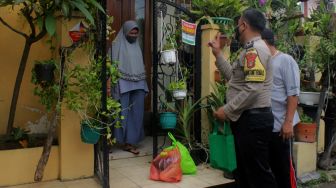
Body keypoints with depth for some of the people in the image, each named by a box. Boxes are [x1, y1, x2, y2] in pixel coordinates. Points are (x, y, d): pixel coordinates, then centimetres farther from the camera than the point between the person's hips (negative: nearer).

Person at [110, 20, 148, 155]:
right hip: (123, 84, -5)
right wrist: (115, 84, -14)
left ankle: (132, 140, 12)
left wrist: (143, 81, 16)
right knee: (124, 114, 0)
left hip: (138, 84, 6)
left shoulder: (136, 45, 16)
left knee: (137, 113, 4)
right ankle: (125, 141, 10)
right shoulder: (117, 45, -2)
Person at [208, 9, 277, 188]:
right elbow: (234, 77, 19)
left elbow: (253, 89, -24)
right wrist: (218, 54, 19)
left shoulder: (255, 49, -15)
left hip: (253, 119, -11)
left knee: (258, 173, -2)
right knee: (245, 170, 20)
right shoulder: (251, 49, 19)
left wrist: (227, 110, -18)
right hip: (248, 118, 11)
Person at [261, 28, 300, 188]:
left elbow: (293, 93, -14)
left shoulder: (285, 60, -8)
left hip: (279, 125, -7)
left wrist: (288, 122, -19)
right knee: (270, 164, 16)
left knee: (284, 167, 5)